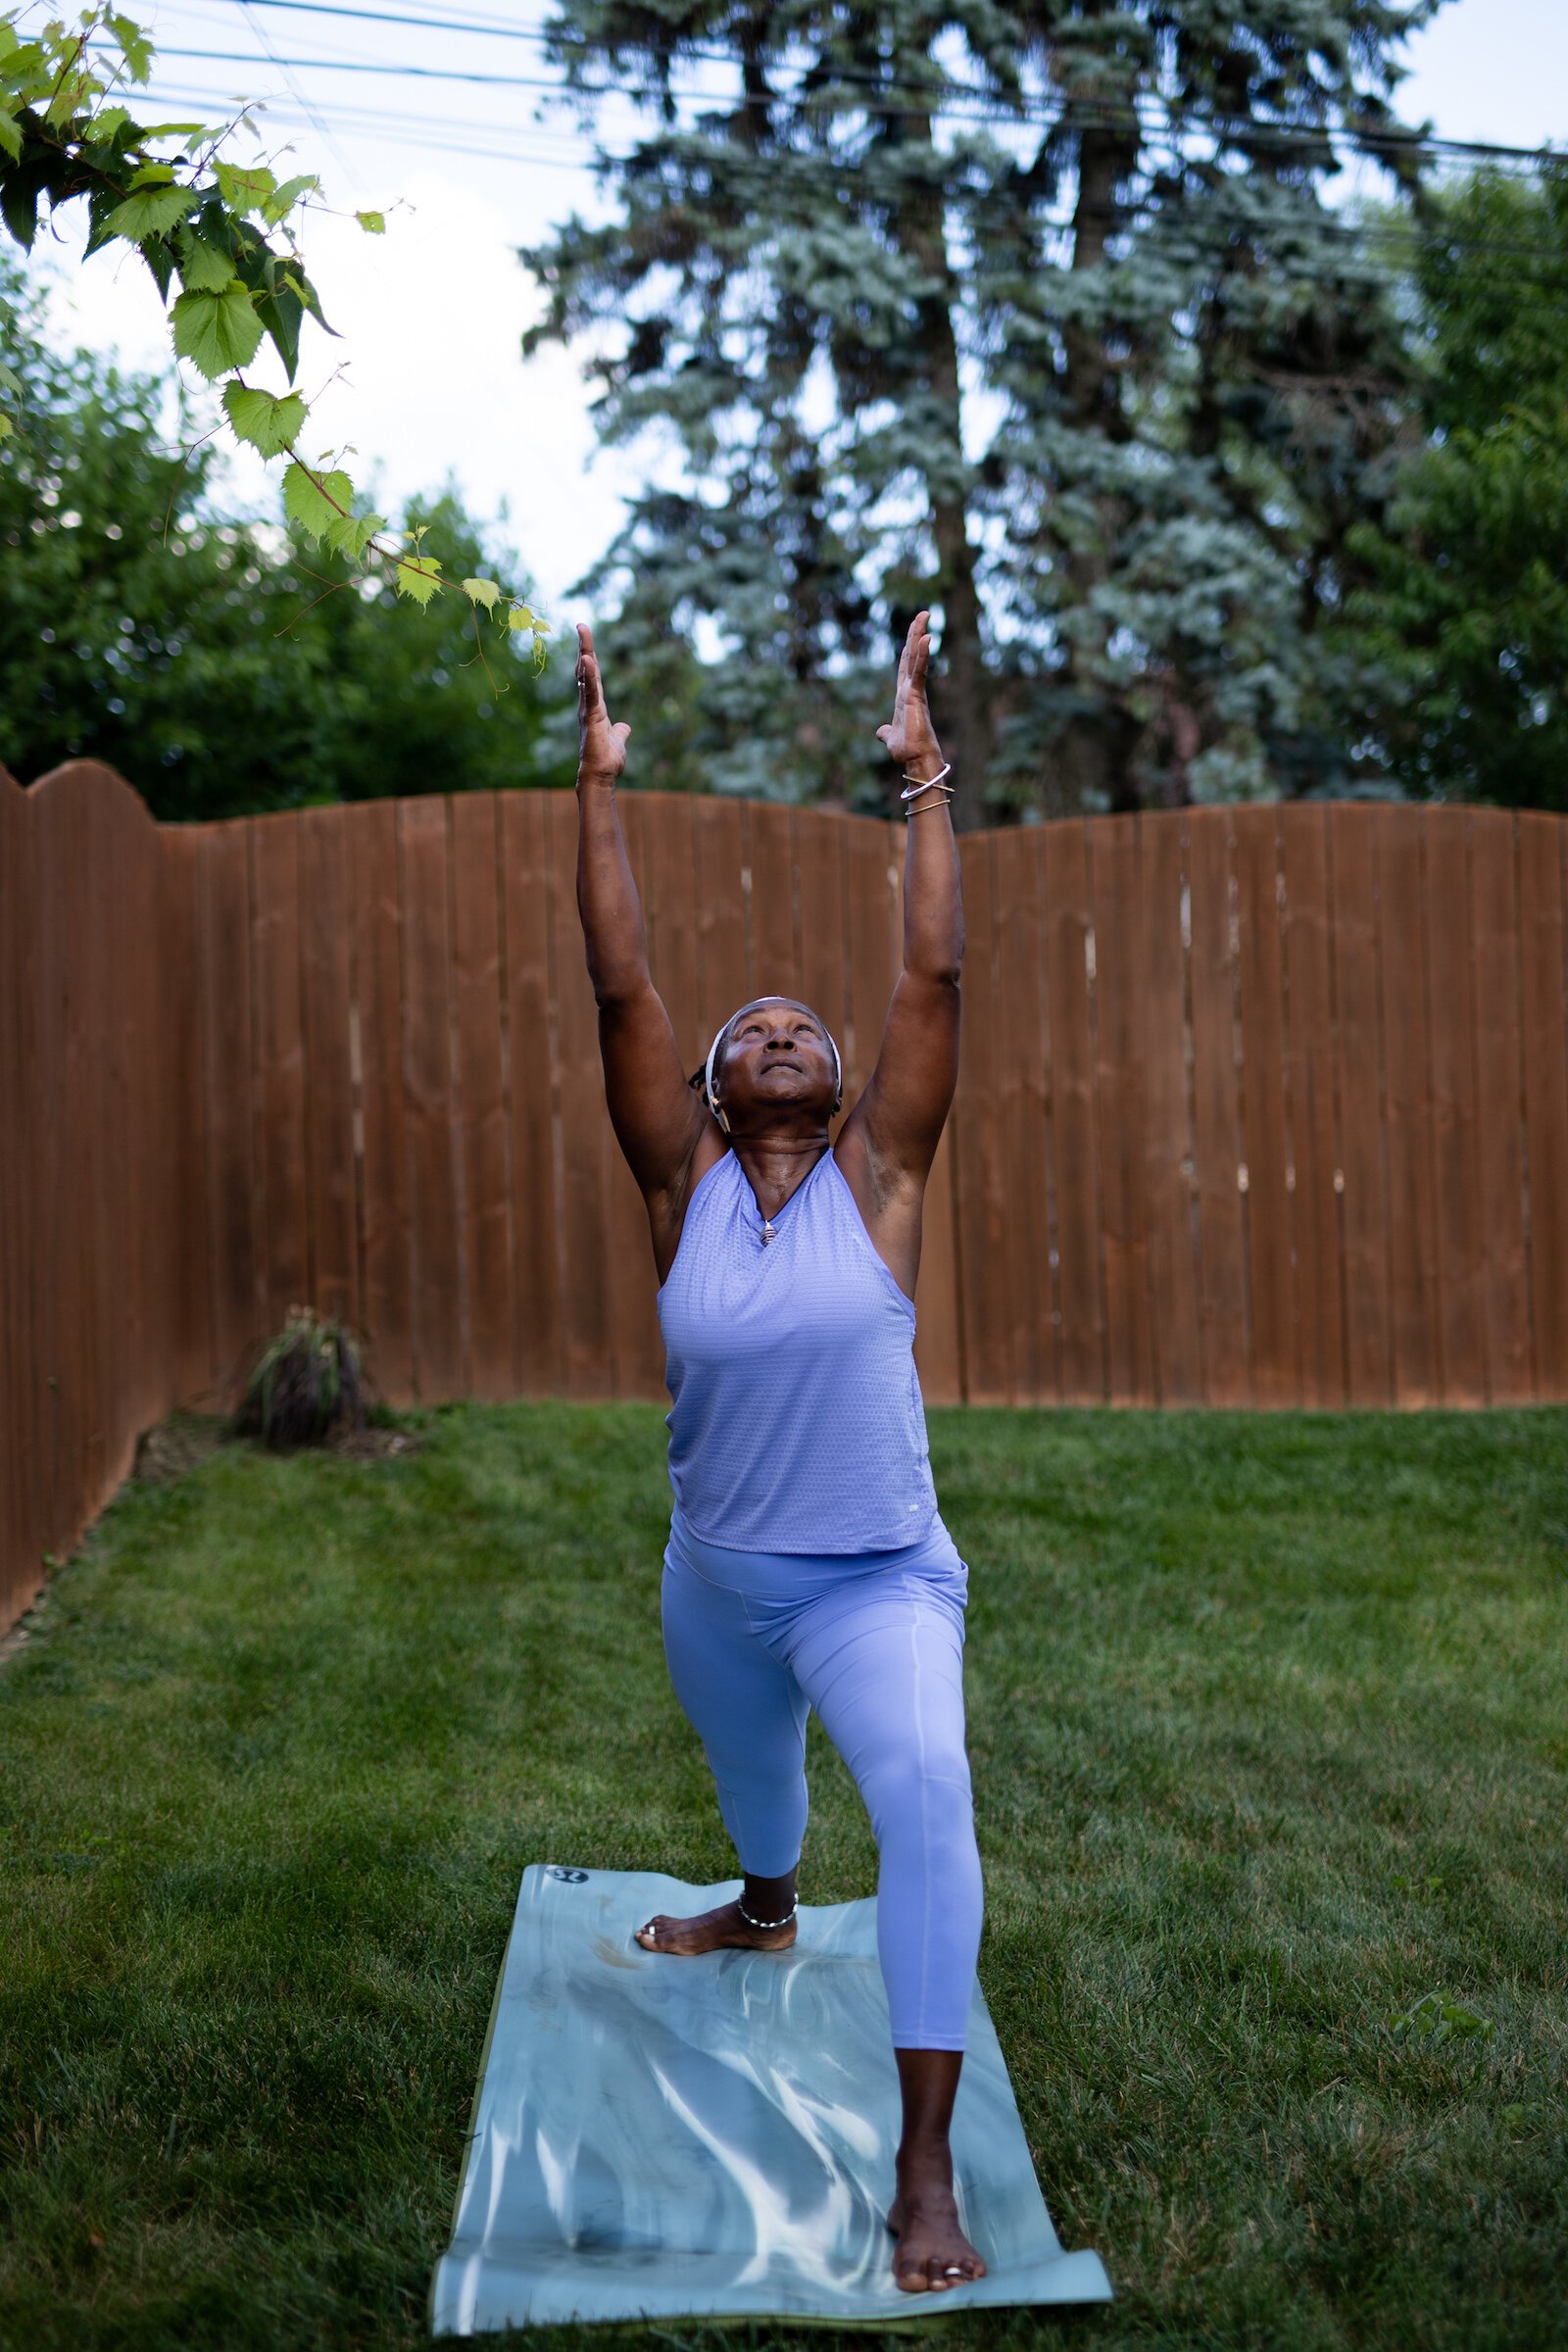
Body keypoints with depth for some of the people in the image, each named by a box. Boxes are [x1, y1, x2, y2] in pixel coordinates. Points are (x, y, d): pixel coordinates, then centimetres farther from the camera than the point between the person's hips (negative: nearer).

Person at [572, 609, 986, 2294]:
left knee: (925, 1788, -28)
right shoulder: (684, 1181, -5)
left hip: (879, 1580, -3)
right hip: (715, 1578, 4)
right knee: (748, 1770, 30)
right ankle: (765, 1910, 66)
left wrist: (924, 773, -17)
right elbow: (620, 986, -13)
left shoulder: (877, 1175, -9)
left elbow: (934, 972, -15)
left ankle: (926, 2173, -27)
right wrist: (600, 784, -16)